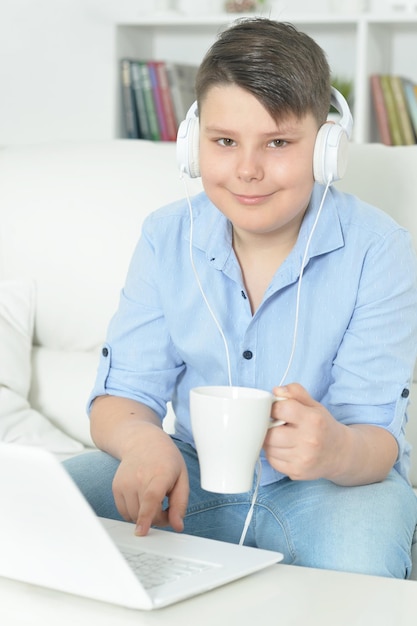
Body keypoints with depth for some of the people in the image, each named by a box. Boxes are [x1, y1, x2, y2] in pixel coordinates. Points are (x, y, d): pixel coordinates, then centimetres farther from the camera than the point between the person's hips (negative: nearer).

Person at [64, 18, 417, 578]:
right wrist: (143, 442, -30)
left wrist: (337, 451, -45)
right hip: (194, 476, 3)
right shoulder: (166, 238, -3)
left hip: (336, 484, -3)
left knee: (358, 559, -37)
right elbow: (122, 395, -4)